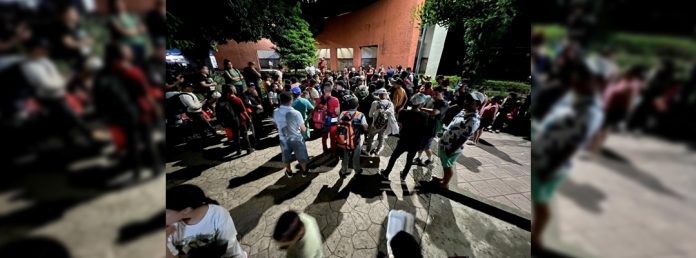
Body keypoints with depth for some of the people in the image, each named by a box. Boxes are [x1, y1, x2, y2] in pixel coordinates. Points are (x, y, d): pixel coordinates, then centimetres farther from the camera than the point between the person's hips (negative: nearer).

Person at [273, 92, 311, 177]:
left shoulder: (275, 112, -10)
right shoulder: (296, 113, -24)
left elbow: (276, 125, 7)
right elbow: (303, 129, -16)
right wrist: (305, 128, 7)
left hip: (283, 139, 4)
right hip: (296, 139, -3)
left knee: (286, 157, 25)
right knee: (301, 156, 19)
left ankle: (289, 172, 46)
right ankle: (304, 171, 38)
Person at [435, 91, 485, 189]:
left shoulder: (474, 120, -26)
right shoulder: (464, 111, 3)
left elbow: (463, 139, -24)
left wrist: (451, 151, -20)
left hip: (451, 148, -8)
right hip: (445, 143, 8)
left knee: (448, 166, 13)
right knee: (445, 165, 26)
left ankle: (445, 184, 35)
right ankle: (444, 179, 47)